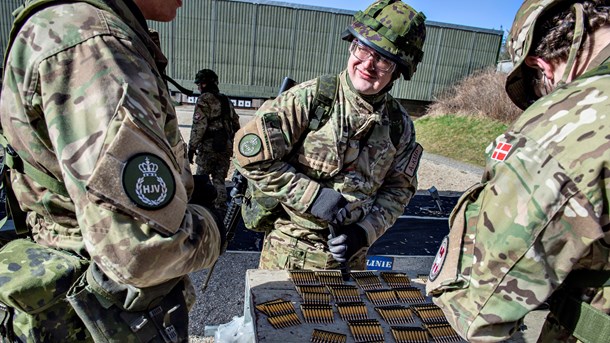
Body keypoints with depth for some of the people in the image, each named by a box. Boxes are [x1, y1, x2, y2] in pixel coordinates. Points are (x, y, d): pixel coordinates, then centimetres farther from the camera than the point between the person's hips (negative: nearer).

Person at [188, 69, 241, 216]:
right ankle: (220, 210, 10)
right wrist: (232, 144, 24)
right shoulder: (226, 100, 16)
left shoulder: (204, 99, -6)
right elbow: (236, 124, 18)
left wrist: (192, 147, -10)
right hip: (225, 147, 6)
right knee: (219, 180, 12)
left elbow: (199, 125, -14)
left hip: (208, 146, -6)